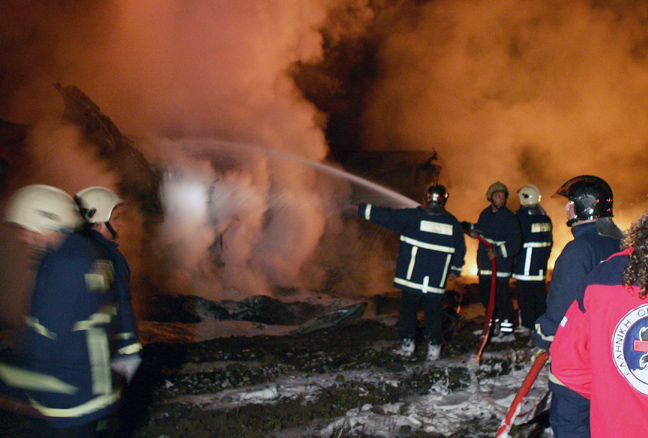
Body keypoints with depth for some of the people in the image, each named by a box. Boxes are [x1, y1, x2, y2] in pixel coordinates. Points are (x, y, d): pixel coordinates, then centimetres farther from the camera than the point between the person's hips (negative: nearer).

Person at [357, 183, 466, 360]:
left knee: (408, 309, 10)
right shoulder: (453, 223, 4)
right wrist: (455, 270, 26)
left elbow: (388, 216, -6)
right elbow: (460, 250, 12)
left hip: (412, 278, -2)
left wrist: (362, 209, 3)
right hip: (436, 282, 2)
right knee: (434, 312, 11)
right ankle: (434, 346, 12)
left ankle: (407, 343, 10)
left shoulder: (413, 216, -8)